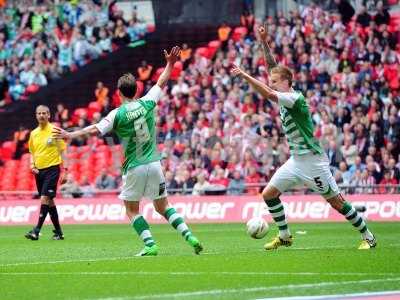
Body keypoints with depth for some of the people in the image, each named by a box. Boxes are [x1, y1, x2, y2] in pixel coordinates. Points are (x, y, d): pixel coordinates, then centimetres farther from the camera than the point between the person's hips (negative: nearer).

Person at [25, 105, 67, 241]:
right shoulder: (33, 133, 10)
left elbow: (62, 151, -3)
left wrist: (65, 169, -8)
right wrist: (32, 165, 3)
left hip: (52, 168, -6)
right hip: (39, 170, 6)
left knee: (45, 198, -16)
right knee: (49, 201, 10)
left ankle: (36, 231, -21)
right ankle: (58, 232, 19)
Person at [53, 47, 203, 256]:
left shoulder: (118, 114, -11)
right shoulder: (147, 103, 1)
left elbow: (95, 130, -16)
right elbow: (161, 83, 16)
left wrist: (70, 135, -10)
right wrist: (170, 64, 29)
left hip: (134, 167, -4)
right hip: (154, 163, 4)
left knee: (132, 210, 9)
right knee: (163, 206, 14)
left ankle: (150, 245, -6)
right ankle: (189, 236, -1)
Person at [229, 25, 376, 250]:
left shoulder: (295, 98, -17)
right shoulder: (284, 98, 7)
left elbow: (268, 94, -31)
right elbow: (273, 67, 9)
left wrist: (244, 75, -29)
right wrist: (264, 43, 0)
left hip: (312, 160, -9)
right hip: (296, 160, 9)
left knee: (336, 201, -3)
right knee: (269, 194, 3)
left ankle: (368, 237, 7)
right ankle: (285, 236, 15)